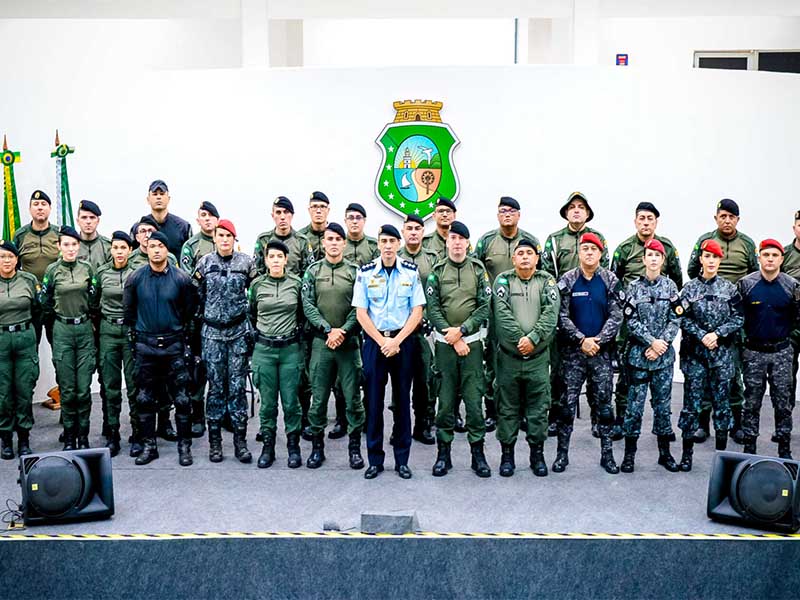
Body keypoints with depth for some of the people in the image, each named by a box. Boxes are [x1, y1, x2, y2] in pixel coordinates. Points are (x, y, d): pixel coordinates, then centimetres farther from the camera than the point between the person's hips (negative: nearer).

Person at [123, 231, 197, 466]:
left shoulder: (181, 278, -4)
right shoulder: (135, 278, 0)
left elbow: (190, 309, 5)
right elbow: (128, 310, 11)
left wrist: (181, 332, 6)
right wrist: (136, 333, 10)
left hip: (173, 345, -1)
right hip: (145, 346, 2)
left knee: (181, 399, 1)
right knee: (145, 399, 8)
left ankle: (184, 446, 11)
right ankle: (148, 446, 19)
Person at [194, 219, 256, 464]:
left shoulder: (246, 262, 2)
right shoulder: (204, 263, 3)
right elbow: (196, 297, 10)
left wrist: (252, 326, 9)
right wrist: (201, 318, 8)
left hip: (239, 332, 0)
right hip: (212, 333, 0)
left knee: (238, 386, 0)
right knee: (216, 387, 4)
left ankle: (240, 441, 8)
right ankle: (214, 441, 12)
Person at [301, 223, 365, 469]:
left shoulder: (355, 271, 3)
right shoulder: (313, 271, 5)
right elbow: (308, 305, -1)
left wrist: (343, 331, -14)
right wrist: (328, 330, -13)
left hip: (349, 342, -1)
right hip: (321, 342, 1)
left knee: (353, 397, 3)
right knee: (319, 397, 6)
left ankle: (355, 446, 15)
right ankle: (318, 446, 18)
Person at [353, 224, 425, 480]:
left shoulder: (411, 272, 1)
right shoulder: (365, 272, 0)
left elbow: (417, 311, -1)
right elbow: (361, 313, -2)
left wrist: (397, 340, -10)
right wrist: (382, 341, -10)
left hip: (403, 340, 0)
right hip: (374, 341, 0)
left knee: (402, 399, 6)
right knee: (374, 400, 3)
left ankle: (402, 459, 15)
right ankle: (375, 459, 13)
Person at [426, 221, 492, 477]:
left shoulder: (478, 270, 4)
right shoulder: (437, 271, 4)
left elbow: (485, 307, -2)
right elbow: (432, 309, -2)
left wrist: (462, 329, -12)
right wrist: (453, 338, -10)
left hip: (472, 341, 0)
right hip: (444, 343, 0)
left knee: (474, 398, 0)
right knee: (445, 399, 4)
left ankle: (478, 453, 10)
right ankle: (444, 452, 14)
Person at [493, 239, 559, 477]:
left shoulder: (547, 281, 5)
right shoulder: (503, 280, 3)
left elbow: (551, 312, -8)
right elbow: (502, 313, -10)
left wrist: (533, 338, -19)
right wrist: (519, 339, -18)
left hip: (538, 357, 1)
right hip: (508, 356, -1)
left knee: (539, 408, 7)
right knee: (507, 407, 6)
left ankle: (537, 453, 20)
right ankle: (507, 454, 17)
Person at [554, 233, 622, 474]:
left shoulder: (610, 281, 2)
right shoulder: (567, 280, 0)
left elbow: (616, 316, -2)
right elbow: (562, 316, -4)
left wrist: (598, 340, -13)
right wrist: (582, 339, -13)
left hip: (602, 352, 1)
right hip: (572, 351, -1)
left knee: (604, 402, 6)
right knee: (567, 402, 2)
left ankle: (607, 454, 15)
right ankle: (562, 452, 11)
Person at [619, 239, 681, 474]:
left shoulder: (670, 286, 4)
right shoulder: (633, 287, 0)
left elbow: (675, 320, 0)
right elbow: (631, 321, -6)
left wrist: (661, 344, -10)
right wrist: (652, 342, -13)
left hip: (664, 355, 2)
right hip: (638, 354, -1)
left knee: (663, 403, 9)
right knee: (635, 403, 0)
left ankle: (665, 453, 20)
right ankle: (629, 454, 9)